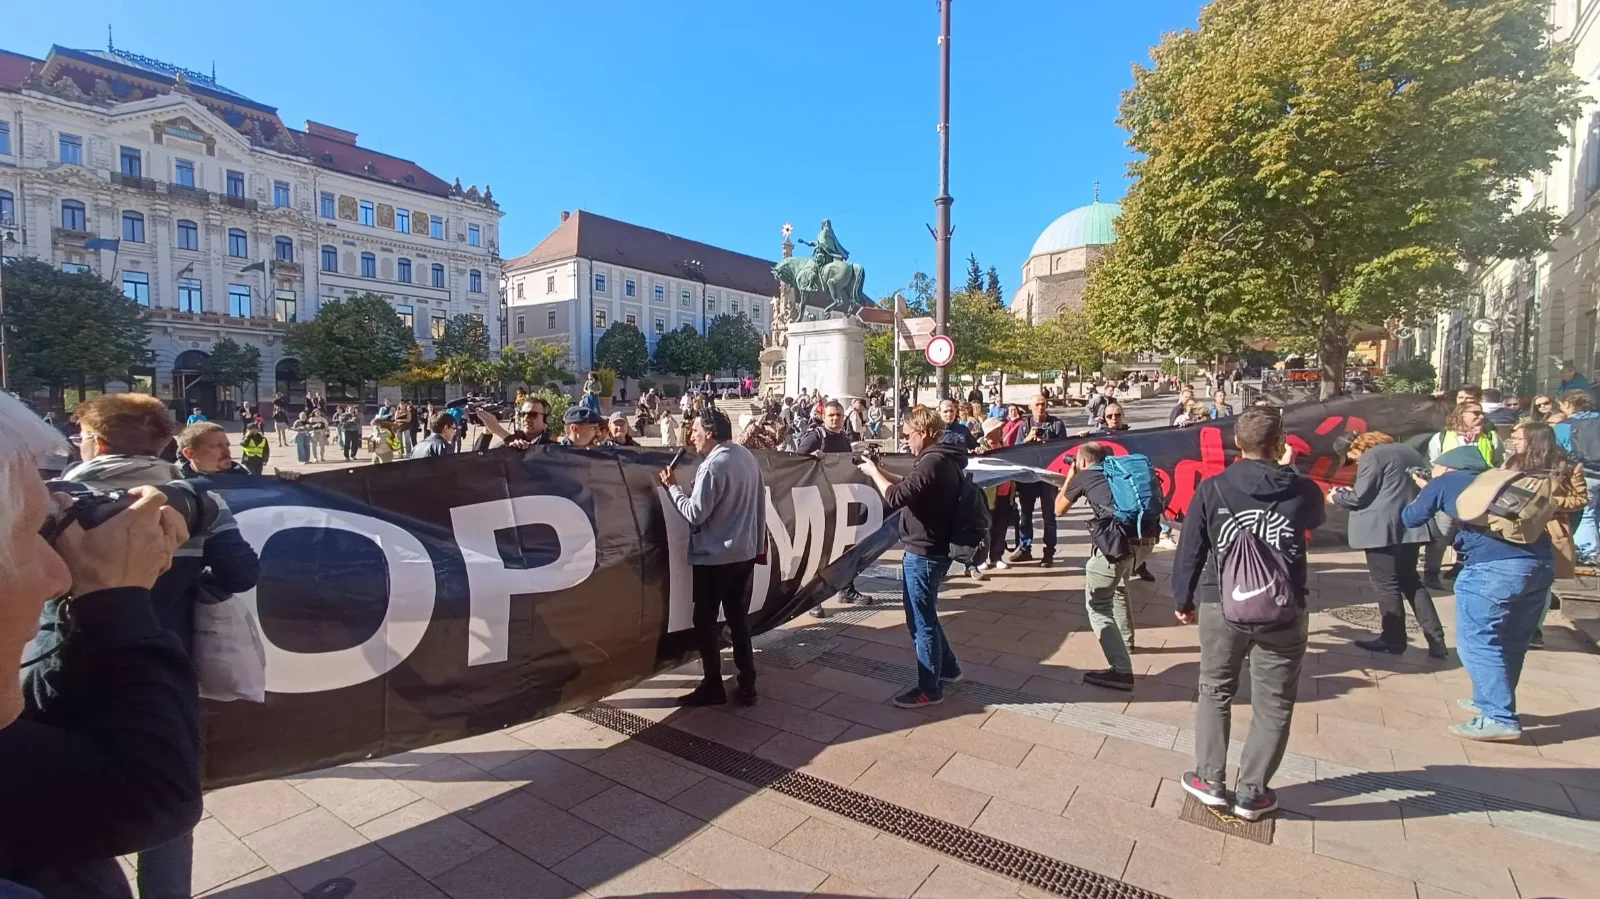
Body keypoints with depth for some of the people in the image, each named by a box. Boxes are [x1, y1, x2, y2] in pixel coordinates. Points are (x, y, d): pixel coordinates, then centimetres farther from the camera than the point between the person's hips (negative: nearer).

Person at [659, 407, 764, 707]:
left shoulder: (713, 466, -19)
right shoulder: (748, 457, 6)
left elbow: (694, 514, -19)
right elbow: (757, 502, 13)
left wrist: (671, 486, -8)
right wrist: (759, 539, 22)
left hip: (715, 556, -8)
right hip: (745, 552, 8)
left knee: (705, 621, 7)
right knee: (738, 618, 14)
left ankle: (713, 686, 16)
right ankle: (747, 686, 18)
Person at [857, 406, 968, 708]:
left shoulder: (933, 462, -23)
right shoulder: (944, 459, 10)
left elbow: (895, 497, -27)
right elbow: (910, 488, 17)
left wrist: (872, 472, -12)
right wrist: (880, 471, 6)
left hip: (922, 553, -10)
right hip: (933, 549, 10)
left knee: (921, 621, 3)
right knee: (925, 615, 24)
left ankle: (930, 689, 15)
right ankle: (947, 667, 39)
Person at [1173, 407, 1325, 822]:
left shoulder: (1211, 489, -7)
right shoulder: (1303, 490, -5)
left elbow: (1190, 550, -3)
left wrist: (1183, 600, 10)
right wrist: (1287, 470, 30)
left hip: (1221, 607, 0)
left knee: (1215, 692, 17)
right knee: (1273, 705, 13)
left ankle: (1210, 780, 22)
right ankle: (1251, 793, 20)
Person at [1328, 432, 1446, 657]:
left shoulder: (1371, 457, -11)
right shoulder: (1408, 451, 16)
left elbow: (1360, 497, -13)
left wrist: (1336, 497, 6)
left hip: (1383, 529, -9)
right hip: (1410, 527, 9)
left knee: (1387, 584, 2)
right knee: (1410, 580, 17)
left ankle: (1393, 639, 10)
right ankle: (1436, 640, 16)